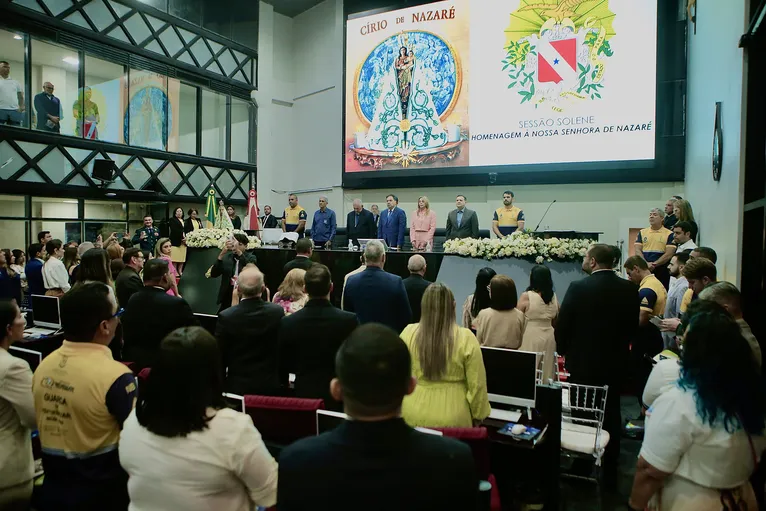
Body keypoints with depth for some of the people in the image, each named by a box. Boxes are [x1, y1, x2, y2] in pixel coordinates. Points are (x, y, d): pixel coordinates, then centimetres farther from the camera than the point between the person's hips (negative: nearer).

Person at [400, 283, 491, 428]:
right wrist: (478, 415, 8)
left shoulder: (408, 333, -8)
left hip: (413, 415, 2)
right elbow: (476, 384, -7)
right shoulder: (466, 338, -12)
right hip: (452, 419, -1)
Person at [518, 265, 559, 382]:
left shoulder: (526, 296, -12)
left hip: (531, 338, -5)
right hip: (549, 338, 5)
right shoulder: (554, 297, 3)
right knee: (546, 370, 13)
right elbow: (555, 322, 12)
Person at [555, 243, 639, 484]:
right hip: (615, 362, 4)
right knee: (611, 415, 15)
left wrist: (563, 349, 6)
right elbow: (633, 325, 3)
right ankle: (610, 470, 25)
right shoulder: (630, 289, -5)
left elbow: (562, 325, -12)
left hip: (582, 362, -3)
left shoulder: (578, 287, -18)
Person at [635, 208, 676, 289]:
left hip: (662, 272, -2)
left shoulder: (669, 234, 2)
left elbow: (669, 254, -6)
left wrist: (654, 264, -15)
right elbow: (638, 250, 3)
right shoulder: (642, 232, 11)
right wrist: (646, 264, -13)